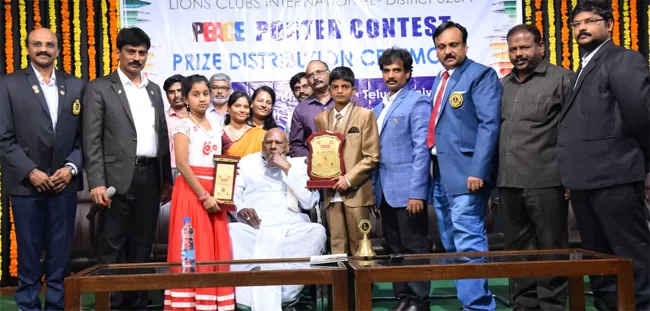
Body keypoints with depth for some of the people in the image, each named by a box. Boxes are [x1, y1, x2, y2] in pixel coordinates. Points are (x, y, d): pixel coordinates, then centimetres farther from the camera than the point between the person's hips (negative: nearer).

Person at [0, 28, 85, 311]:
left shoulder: (76, 85, 9)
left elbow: (85, 135, 7)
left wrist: (72, 167, -6)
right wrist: (30, 171, -12)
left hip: (64, 182, 2)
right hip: (26, 183, -2)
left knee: (61, 253, 6)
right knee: (29, 253, 5)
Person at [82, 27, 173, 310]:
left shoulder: (154, 90, 16)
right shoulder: (99, 88, -1)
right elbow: (92, 140, -7)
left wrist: (167, 179, 12)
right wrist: (97, 182, -15)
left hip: (150, 177, 5)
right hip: (118, 178, -5)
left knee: (142, 246, 11)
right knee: (112, 246, 0)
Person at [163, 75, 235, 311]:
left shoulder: (216, 127, 14)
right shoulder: (184, 126, -4)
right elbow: (182, 164, -13)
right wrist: (203, 195, -17)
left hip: (214, 192, 6)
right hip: (191, 191, -6)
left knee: (215, 249, 4)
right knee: (193, 248, -6)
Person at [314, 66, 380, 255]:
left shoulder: (365, 116, 4)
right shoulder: (321, 119, 16)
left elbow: (372, 156, -2)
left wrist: (349, 179, -11)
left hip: (356, 192, -3)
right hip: (331, 194, 3)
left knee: (359, 249, 0)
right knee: (337, 248, 3)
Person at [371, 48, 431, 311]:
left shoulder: (417, 102, -5)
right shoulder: (379, 108, 17)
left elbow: (421, 149, -13)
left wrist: (417, 192, -19)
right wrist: (373, 191, 11)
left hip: (407, 190, -7)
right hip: (385, 191, 8)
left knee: (414, 248, 0)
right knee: (394, 249, 12)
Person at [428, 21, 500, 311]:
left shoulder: (481, 74, -5)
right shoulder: (440, 79, 19)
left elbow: (489, 124, -15)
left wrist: (478, 171, -23)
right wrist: (434, 166, 13)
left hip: (465, 171, -9)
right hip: (441, 172, 9)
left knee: (469, 242, -11)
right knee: (452, 245, 14)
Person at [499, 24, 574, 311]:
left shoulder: (562, 79, 1)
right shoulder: (502, 86, 15)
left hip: (546, 181, -5)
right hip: (508, 183, 5)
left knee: (551, 249, 3)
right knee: (517, 249, 11)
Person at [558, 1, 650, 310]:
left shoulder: (623, 60, -6)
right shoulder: (584, 69, 20)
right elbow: (579, 122, 14)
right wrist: (573, 176, 7)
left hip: (612, 176, -9)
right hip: (586, 179, 9)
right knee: (597, 257, 16)